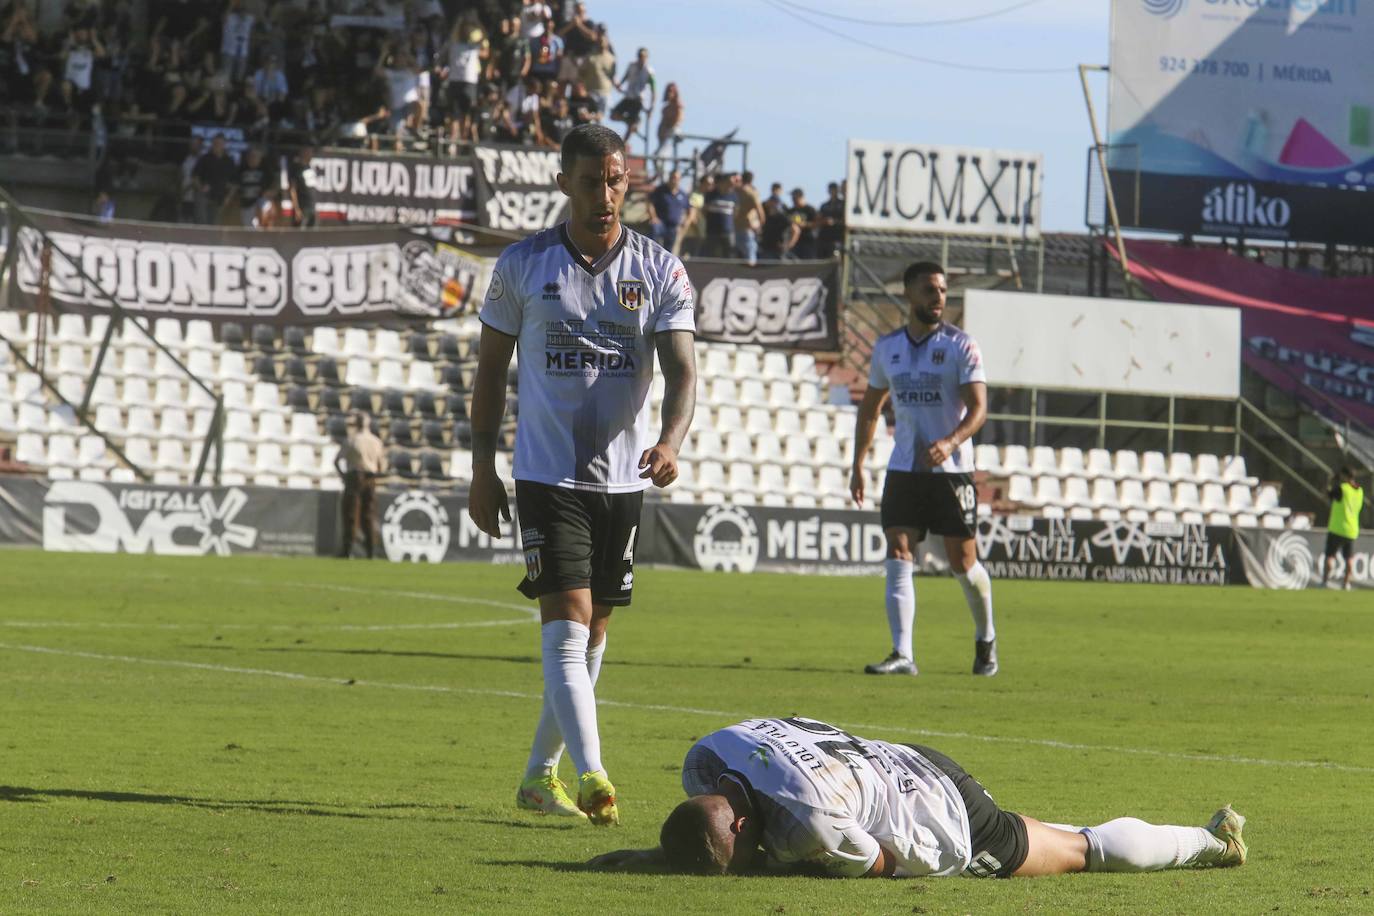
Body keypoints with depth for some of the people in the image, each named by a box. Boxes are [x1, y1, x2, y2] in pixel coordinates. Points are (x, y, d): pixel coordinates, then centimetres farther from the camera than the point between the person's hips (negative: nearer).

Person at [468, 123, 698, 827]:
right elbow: (490, 371, 7)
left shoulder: (661, 271, 1)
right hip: (547, 473, -3)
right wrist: (482, 469, 3)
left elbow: (681, 370, -8)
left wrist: (670, 440, -27)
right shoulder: (522, 265, -1)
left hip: (623, 478, 3)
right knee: (567, 626, -15)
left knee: (591, 635, 11)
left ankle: (539, 774, 25)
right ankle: (591, 777, -25)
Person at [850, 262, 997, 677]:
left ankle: (986, 640, 28)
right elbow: (870, 408, 19)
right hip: (903, 470, 3)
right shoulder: (887, 347, 8)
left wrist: (950, 442, -32)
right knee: (897, 559, -10)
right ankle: (902, 655, -15)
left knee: (963, 563, 4)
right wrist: (858, 465, 13)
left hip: (952, 469, -3)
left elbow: (978, 407, -14)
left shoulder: (960, 346, -6)